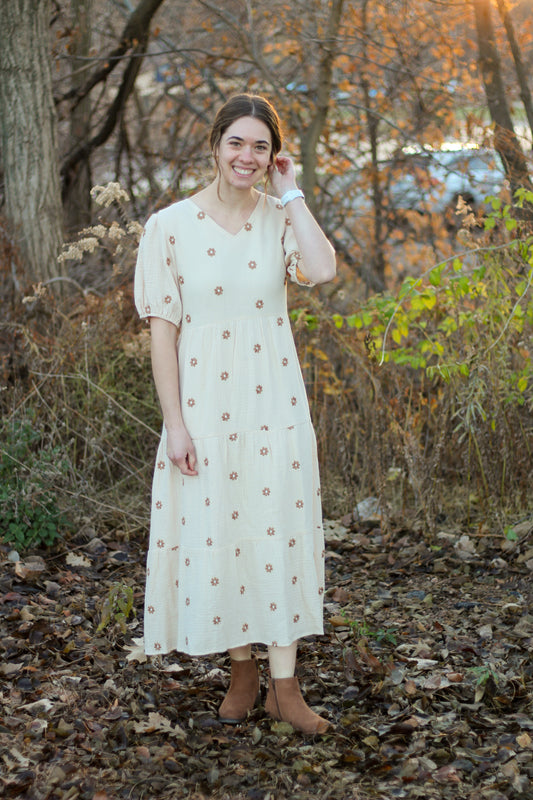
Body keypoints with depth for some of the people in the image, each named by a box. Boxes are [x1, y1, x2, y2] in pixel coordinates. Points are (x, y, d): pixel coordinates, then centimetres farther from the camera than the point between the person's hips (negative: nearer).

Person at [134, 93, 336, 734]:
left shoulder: (281, 219, 1)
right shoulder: (171, 226, -4)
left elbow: (322, 270, -22)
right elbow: (163, 328, -5)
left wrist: (290, 194, -11)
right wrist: (174, 424, -9)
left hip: (274, 405, 1)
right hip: (205, 406, -1)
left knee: (278, 532, 3)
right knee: (215, 536, 7)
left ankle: (284, 686, 14)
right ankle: (242, 670, 27)